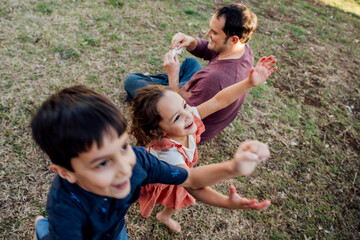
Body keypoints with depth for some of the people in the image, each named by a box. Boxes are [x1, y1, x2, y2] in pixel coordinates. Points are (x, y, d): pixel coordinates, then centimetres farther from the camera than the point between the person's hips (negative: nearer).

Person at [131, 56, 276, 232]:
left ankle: (164, 216, 69)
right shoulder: (168, 154, -52)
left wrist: (250, 83, -42)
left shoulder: (189, 116, -35)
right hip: (155, 182, -6)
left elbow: (219, 101, -31)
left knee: (179, 199, 33)